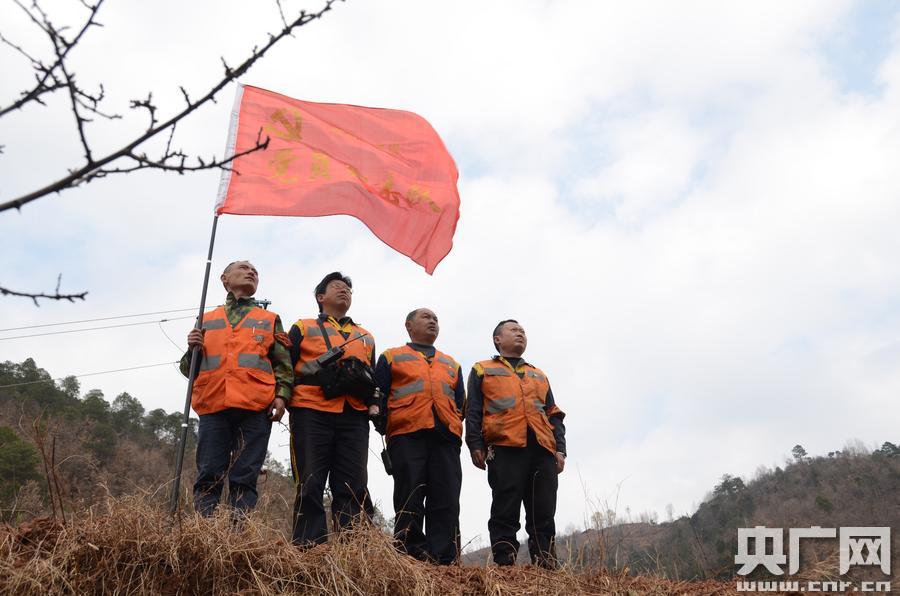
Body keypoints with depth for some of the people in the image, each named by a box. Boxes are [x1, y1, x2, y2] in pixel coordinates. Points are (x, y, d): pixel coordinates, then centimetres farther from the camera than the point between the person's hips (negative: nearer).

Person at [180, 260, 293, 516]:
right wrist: (192, 349, 2)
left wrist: (282, 394, -4)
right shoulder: (206, 321, 24)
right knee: (208, 477, -5)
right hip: (213, 408, 1)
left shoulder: (270, 320, 22)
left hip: (254, 409, -1)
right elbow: (188, 369, 24)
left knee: (244, 479, -5)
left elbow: (283, 362, 13)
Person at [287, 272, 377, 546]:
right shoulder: (302, 328, 16)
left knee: (353, 486, -3)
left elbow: (374, 379, 30)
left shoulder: (366, 337, 27)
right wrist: (319, 373, -8)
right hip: (311, 413, -3)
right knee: (310, 484, -6)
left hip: (354, 417, 3)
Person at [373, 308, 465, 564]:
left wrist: (454, 426, 7)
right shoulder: (391, 357, 18)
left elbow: (461, 403, 23)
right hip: (406, 435, -3)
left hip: (446, 437, 3)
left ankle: (445, 561, -5)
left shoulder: (451, 364, 29)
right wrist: (386, 427, -3)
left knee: (446, 502, -5)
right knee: (409, 500, -6)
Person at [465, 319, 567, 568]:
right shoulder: (482, 370, 19)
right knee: (505, 512, -8)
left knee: (543, 513, -1)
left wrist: (560, 449, 10)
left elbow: (554, 415, 23)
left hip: (542, 448, 4)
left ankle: (546, 567, 2)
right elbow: (473, 411, 8)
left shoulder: (540, 376, 31)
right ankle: (504, 564, -6)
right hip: (505, 447, -4)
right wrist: (475, 445, -5)